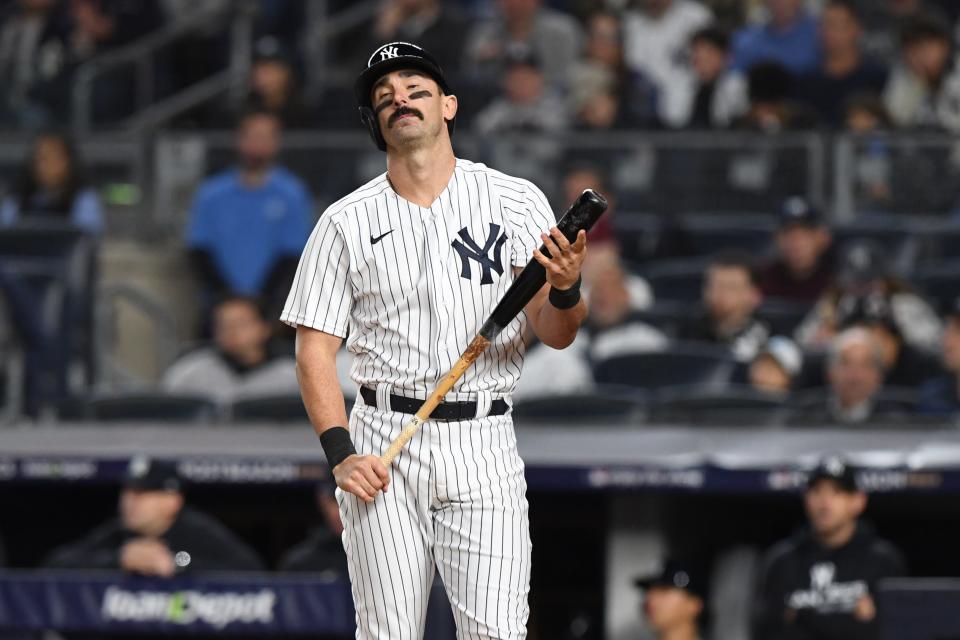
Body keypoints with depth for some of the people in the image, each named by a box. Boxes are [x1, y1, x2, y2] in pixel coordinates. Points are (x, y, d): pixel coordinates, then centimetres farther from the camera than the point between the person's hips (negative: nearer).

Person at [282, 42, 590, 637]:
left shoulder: (517, 202, 4)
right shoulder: (346, 223, 6)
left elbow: (556, 335, 0)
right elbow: (316, 348, 5)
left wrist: (565, 288, -24)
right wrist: (341, 454, -9)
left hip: (484, 449, -1)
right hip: (384, 450, 1)